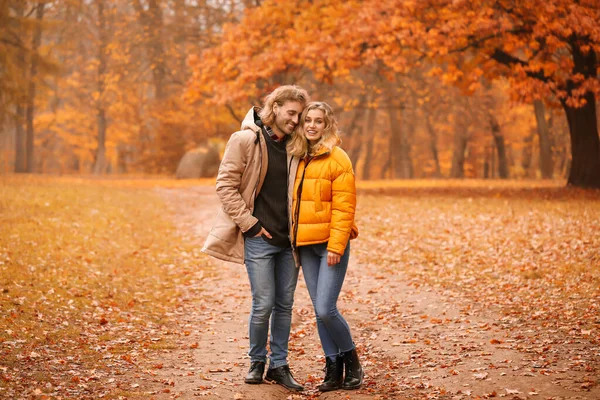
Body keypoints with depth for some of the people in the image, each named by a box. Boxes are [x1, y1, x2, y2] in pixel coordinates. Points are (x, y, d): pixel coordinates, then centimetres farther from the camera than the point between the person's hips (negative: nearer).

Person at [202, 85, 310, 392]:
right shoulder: (245, 140, -7)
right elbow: (225, 185, -9)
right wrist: (249, 223, -11)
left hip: (289, 239, 5)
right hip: (259, 239, -5)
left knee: (284, 305, 8)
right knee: (263, 304, -3)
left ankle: (279, 365, 18)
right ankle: (257, 362, 16)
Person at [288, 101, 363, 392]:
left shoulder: (337, 158, -7)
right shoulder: (298, 158, 12)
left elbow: (343, 207, -12)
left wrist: (336, 246, -17)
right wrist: (293, 237, 9)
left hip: (331, 243, -6)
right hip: (305, 245, 6)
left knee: (325, 309, -12)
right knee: (319, 312, 7)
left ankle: (351, 360, 10)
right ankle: (333, 369, 15)